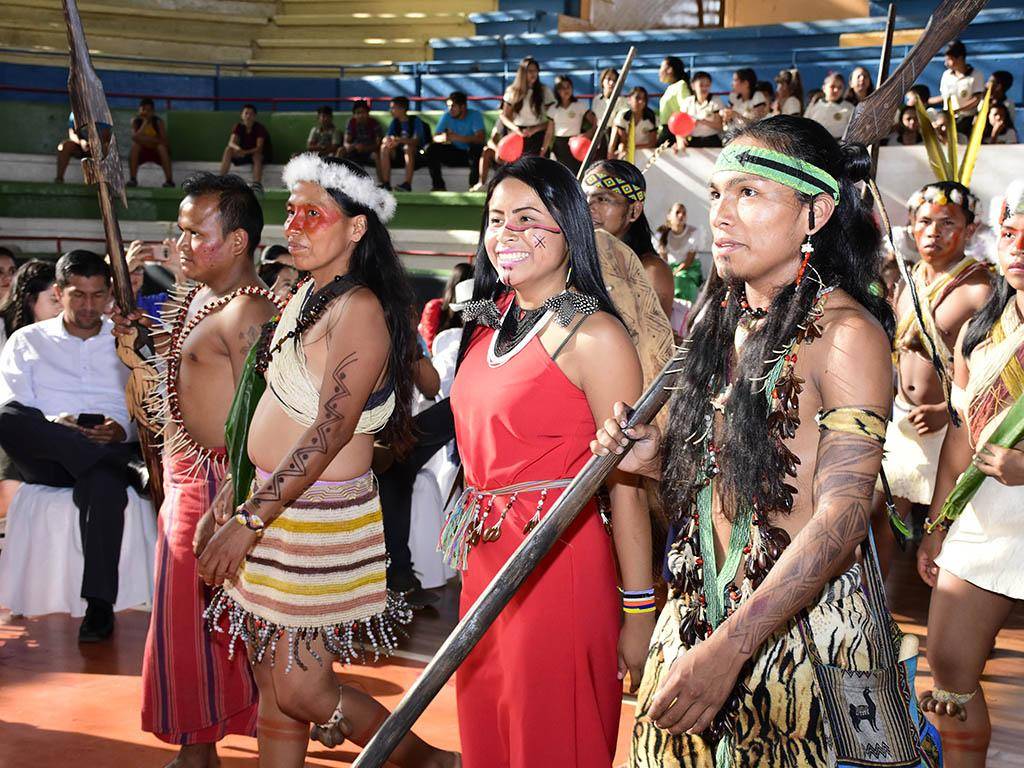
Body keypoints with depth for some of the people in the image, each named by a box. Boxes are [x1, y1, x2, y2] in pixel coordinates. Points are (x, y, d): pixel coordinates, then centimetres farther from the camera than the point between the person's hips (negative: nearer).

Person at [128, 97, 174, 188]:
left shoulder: (158, 122, -15)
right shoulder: (135, 121, -12)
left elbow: (164, 141, -23)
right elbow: (135, 137, -28)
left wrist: (146, 139, -25)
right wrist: (145, 123, -30)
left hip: (157, 151, -1)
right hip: (142, 152, 2)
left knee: (161, 146, -32)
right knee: (135, 144, -28)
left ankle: (169, 180, -31)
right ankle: (132, 179, -25)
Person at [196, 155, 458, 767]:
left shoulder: (359, 310, -16)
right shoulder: (306, 298, 10)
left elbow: (329, 432, -23)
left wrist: (249, 519, -23)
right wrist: (237, 493, 14)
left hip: (323, 516, -8)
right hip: (273, 503, 8)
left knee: (300, 687, -3)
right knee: (274, 685, 13)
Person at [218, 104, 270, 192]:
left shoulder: (259, 128, -15)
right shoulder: (238, 127, -5)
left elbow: (259, 148, -24)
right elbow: (231, 143, -18)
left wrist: (245, 152, -40)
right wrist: (237, 148, -43)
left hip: (256, 153, -4)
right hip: (242, 153, 4)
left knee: (257, 155, -38)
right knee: (228, 150, -22)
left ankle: (257, 185, -51)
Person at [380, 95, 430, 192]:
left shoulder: (415, 121, -8)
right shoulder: (395, 122, 8)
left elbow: (416, 141, -23)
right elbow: (386, 139, -2)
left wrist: (400, 140, -41)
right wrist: (388, 140, -28)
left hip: (417, 155, -5)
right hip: (399, 154, 5)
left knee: (408, 147, -35)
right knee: (384, 147, -20)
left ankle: (407, 184, -43)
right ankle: (386, 183, -25)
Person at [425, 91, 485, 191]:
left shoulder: (475, 115, -14)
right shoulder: (447, 116, -3)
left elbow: (480, 138, -29)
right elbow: (435, 137, -11)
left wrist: (458, 138, -42)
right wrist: (443, 138, -37)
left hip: (471, 153, -4)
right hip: (455, 152, 4)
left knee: (476, 148, -37)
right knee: (432, 149, -17)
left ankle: (474, 185, -26)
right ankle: (438, 185, -11)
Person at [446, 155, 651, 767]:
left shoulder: (594, 335, -13)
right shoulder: (491, 322, 10)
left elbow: (626, 486, -15)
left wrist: (640, 614, -15)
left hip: (559, 563, -7)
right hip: (484, 560, 7)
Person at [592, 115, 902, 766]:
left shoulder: (846, 331, -15)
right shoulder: (720, 312, 8)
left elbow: (842, 514, -22)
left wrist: (730, 648, -28)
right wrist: (658, 458, -3)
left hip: (802, 629, -7)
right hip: (699, 614, 7)